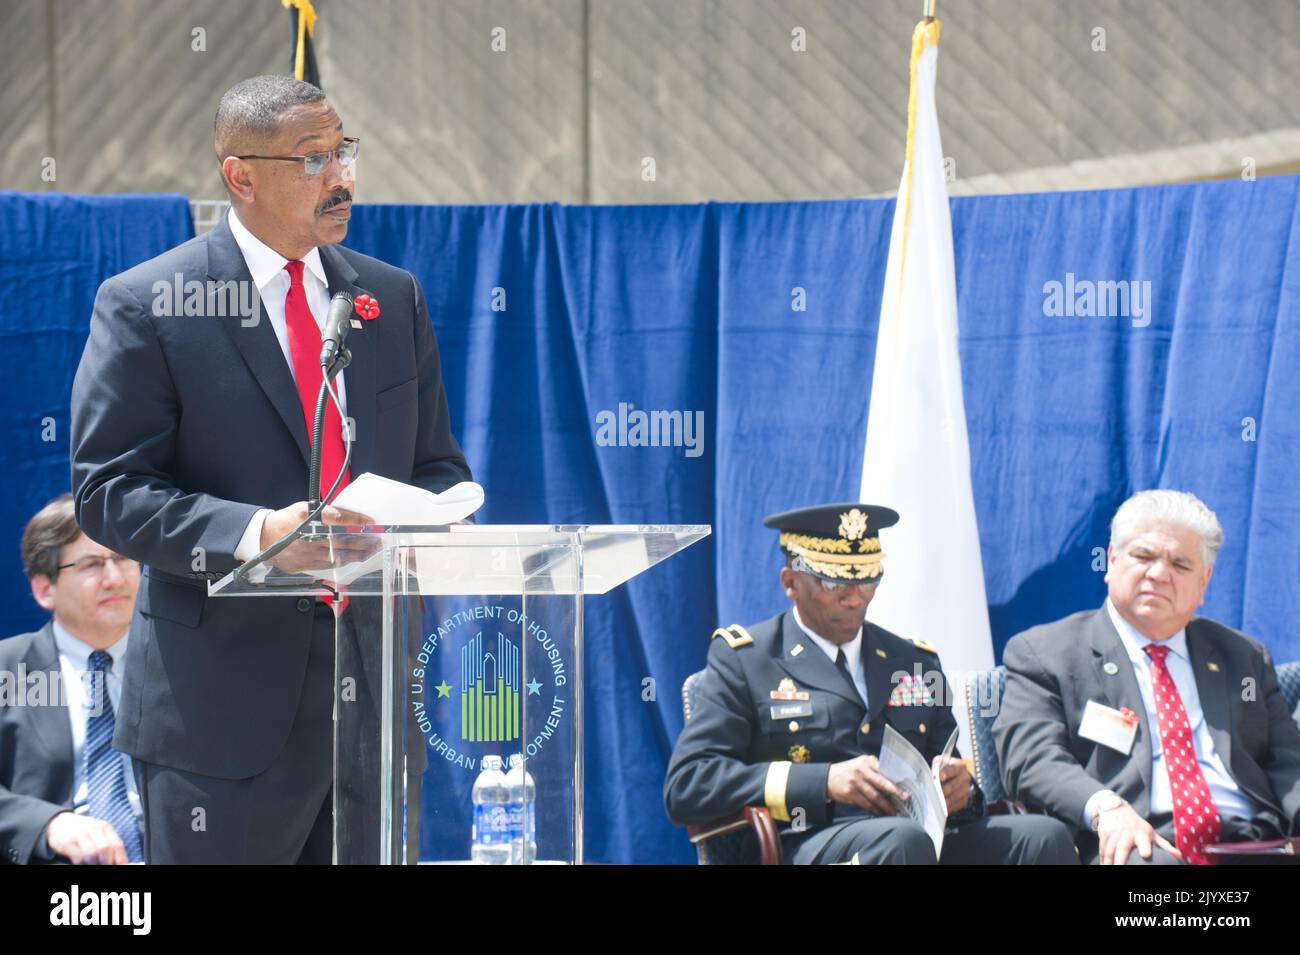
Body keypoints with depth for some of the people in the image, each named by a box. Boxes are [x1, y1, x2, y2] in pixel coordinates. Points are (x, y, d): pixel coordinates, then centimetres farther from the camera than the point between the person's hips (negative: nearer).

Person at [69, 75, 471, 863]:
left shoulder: (394, 299, 13)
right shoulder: (146, 306, -4)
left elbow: (439, 466, 17)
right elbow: (108, 492, -9)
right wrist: (254, 533, -23)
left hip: (374, 699, 5)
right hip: (225, 710, -5)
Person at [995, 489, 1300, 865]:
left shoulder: (1244, 657, 26)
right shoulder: (1041, 654, 11)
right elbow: (1031, 758, -3)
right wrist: (1105, 807, -24)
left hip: (1252, 844, 4)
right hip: (1132, 845, -3)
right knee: (1144, 863, -40)